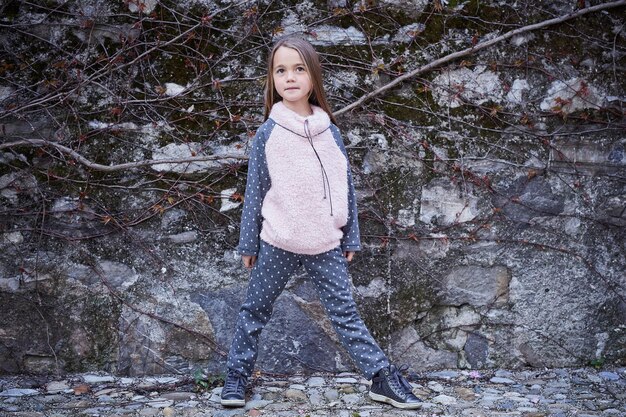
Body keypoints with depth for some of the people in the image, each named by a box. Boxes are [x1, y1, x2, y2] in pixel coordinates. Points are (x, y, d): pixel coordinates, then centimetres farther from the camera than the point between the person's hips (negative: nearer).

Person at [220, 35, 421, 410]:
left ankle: (384, 379, 7)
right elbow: (255, 192, 0)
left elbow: (346, 188, 7)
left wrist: (351, 239, 8)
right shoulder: (268, 133, -4)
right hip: (278, 245, -1)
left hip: (326, 246, 1)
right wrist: (249, 243, 2)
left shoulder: (330, 132, 1)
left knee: (345, 312, 4)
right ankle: (237, 377, 23)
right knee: (256, 310, 10)